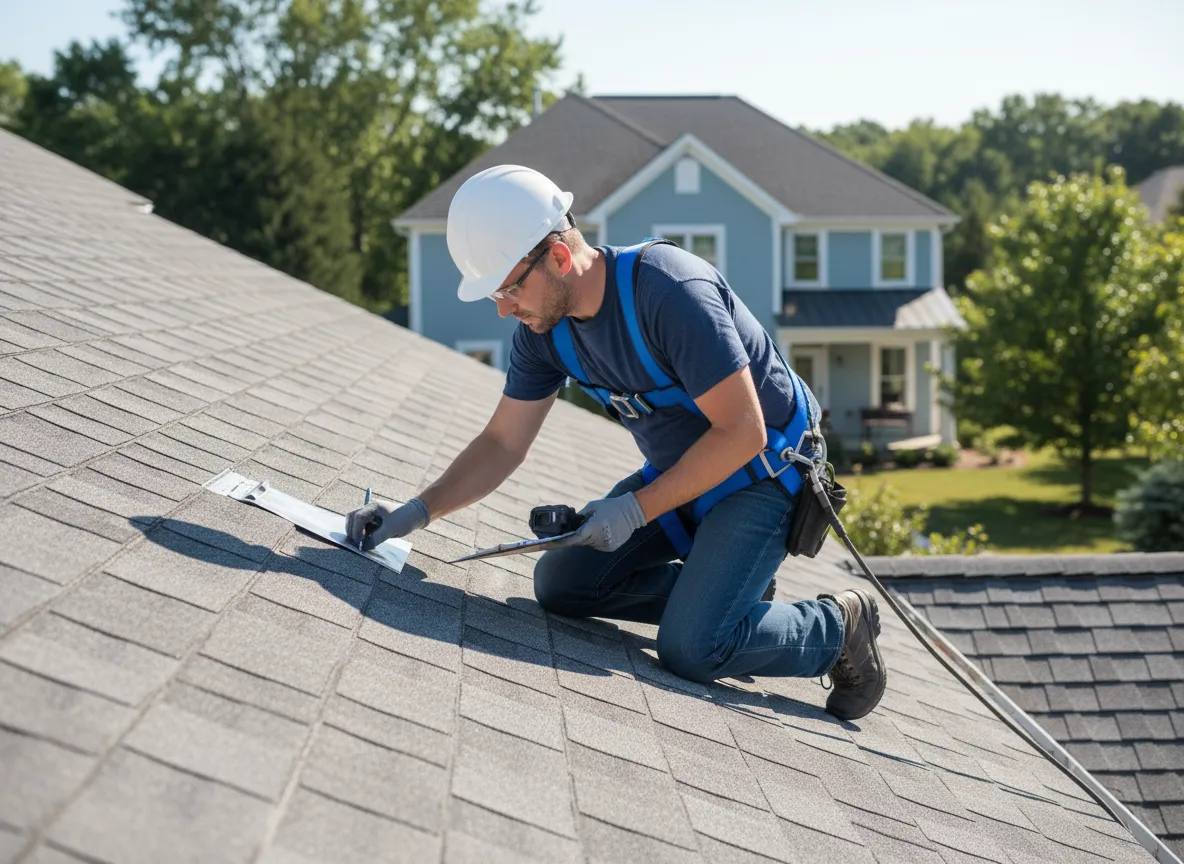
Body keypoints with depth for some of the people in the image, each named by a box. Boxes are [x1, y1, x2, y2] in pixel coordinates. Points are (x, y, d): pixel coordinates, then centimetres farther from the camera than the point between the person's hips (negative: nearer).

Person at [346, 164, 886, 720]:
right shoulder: (543, 326, -7)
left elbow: (742, 432, -28)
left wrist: (638, 509, -25)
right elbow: (503, 443, 1)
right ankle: (730, 596, 11)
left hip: (764, 473, -8)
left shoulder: (670, 292, -31)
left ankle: (839, 628, 4)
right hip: (679, 472, 8)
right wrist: (418, 511, -13)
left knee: (689, 648, -22)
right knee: (560, 584, -1)